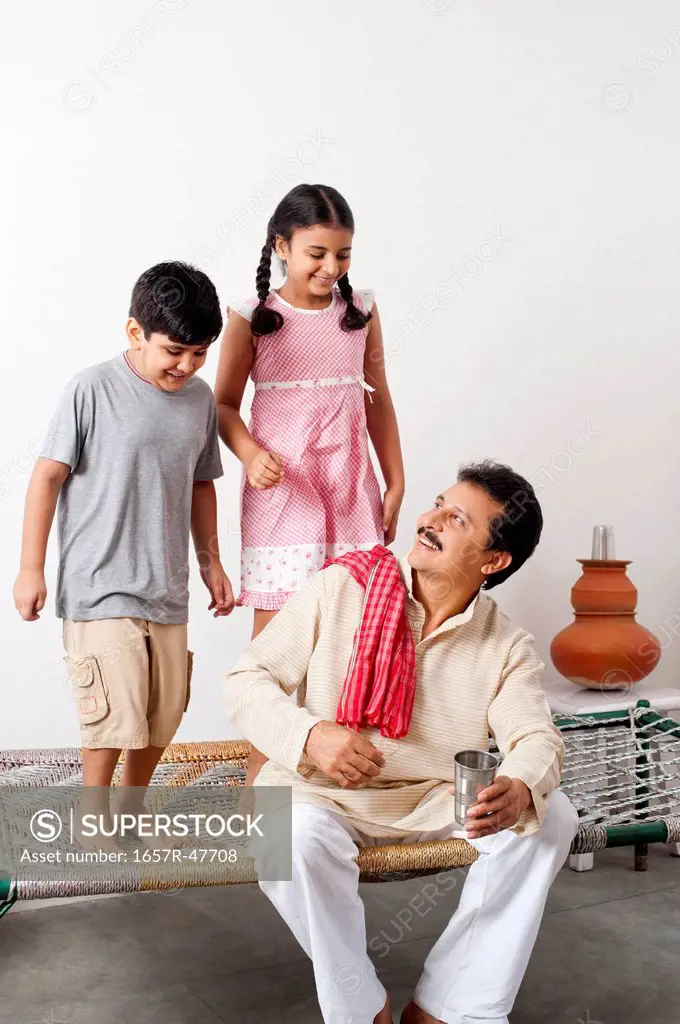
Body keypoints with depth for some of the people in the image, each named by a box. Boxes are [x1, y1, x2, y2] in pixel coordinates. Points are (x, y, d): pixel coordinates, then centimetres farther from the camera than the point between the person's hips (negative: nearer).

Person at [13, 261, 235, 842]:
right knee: (115, 714, -6)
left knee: (163, 713, 10)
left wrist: (210, 561, 16)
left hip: (167, 588, 5)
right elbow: (48, 476, -6)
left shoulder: (200, 398, 6)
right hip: (99, 588, -5)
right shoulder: (92, 390, -10)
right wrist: (31, 568, -7)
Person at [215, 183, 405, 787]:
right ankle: (261, 772, 12)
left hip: (350, 493, 3)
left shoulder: (361, 313, 6)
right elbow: (225, 405, 3)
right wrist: (251, 454, -17)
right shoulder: (252, 319, -2)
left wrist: (396, 485, 11)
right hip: (279, 493, -2)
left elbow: (378, 401, 12)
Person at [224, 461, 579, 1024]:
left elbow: (536, 737, -12)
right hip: (321, 793, -2)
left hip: (438, 802, 3)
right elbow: (246, 681, -7)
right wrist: (309, 734, -27)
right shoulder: (339, 589, -8)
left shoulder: (508, 647, -1)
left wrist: (519, 790, -37)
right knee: (295, 833, -35)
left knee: (552, 815, -18)